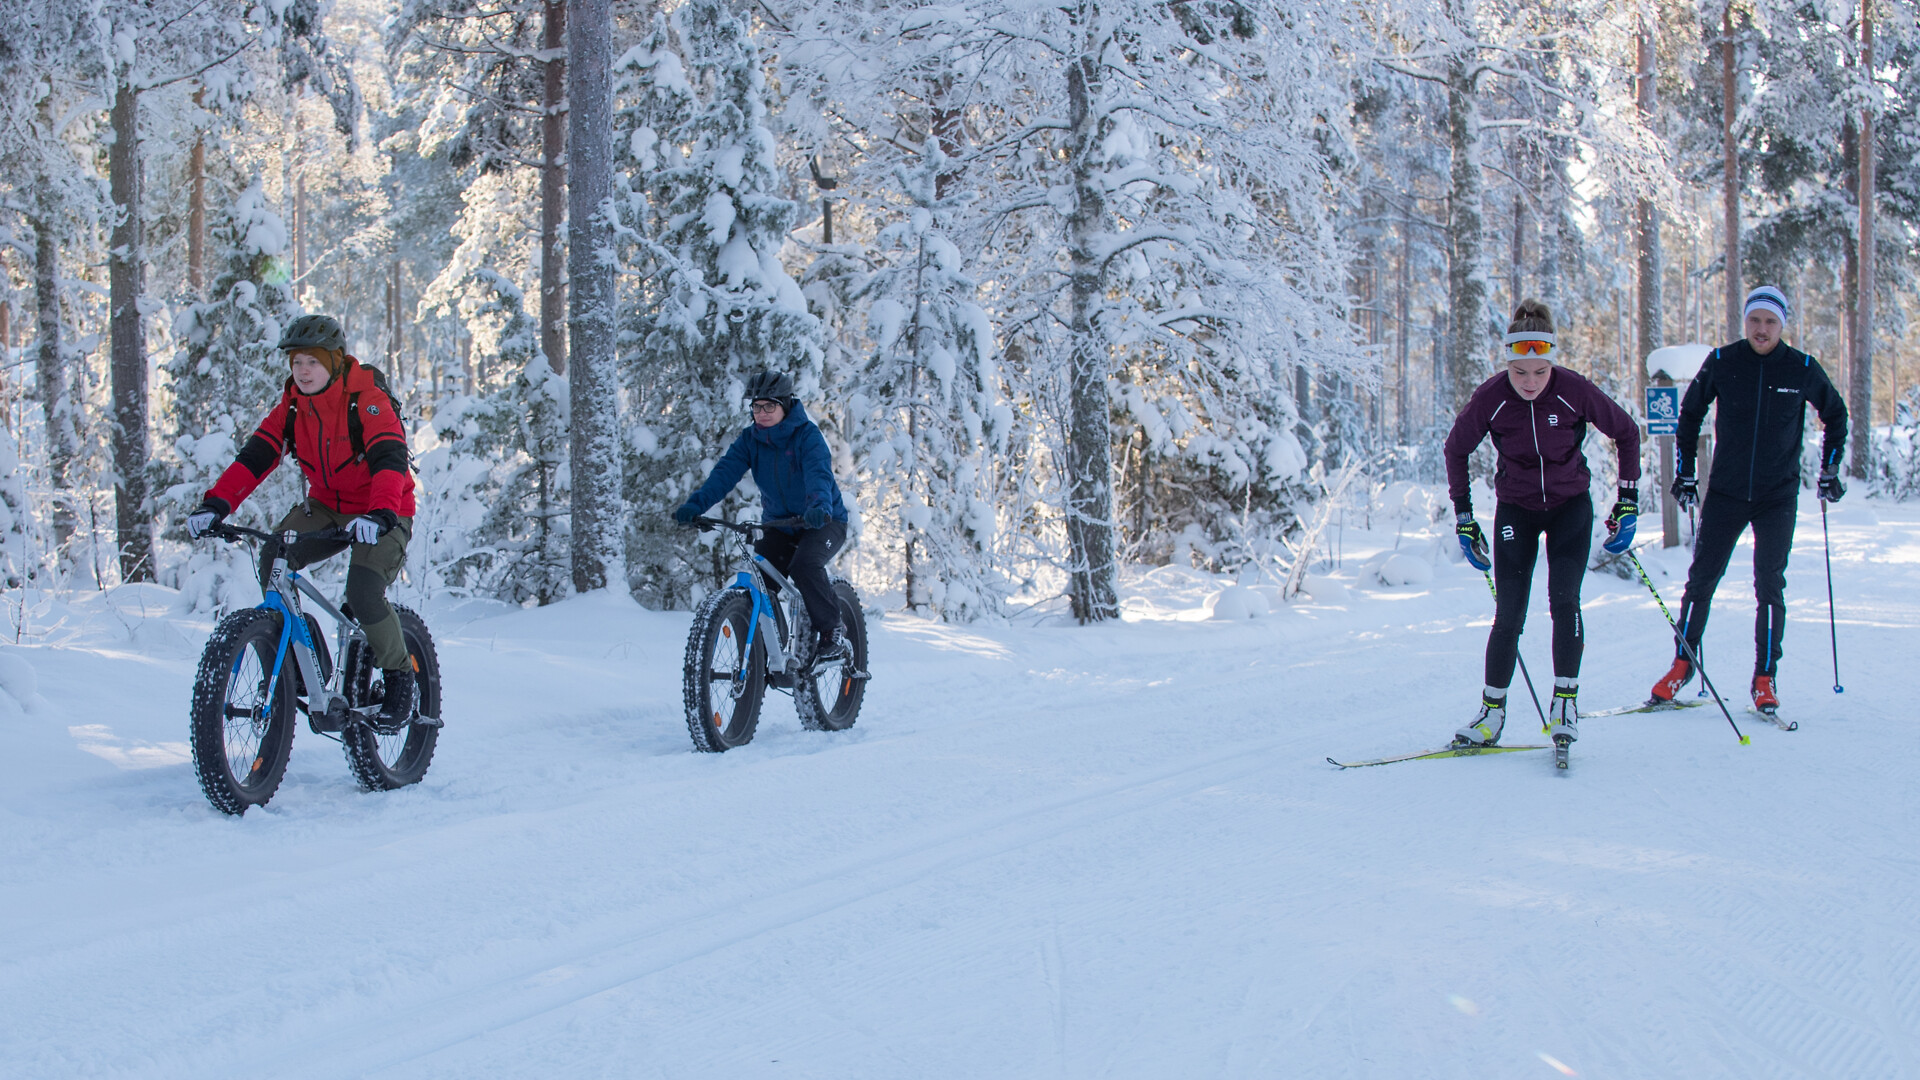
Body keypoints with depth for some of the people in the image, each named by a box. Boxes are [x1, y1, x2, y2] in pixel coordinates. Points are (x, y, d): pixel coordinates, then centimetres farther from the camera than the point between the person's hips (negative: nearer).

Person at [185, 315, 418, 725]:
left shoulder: (368, 400, -20)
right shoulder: (292, 406, -3)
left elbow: (389, 458, -34)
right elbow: (256, 454, -12)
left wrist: (380, 513, -52)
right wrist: (217, 503, -27)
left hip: (382, 514, -6)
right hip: (326, 506, 6)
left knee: (363, 595, -26)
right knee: (273, 559, -19)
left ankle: (399, 675, 0)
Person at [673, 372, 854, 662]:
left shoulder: (807, 435, -17)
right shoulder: (751, 438, -4)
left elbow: (819, 473, -34)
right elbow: (726, 471, -17)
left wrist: (819, 506, -56)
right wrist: (695, 504, -34)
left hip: (823, 521, -5)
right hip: (780, 524, 5)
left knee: (804, 564, -32)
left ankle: (833, 633, -16)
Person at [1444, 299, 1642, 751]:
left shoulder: (1575, 392, -20)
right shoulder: (1490, 398, -19)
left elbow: (1626, 433, -3)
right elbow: (1456, 449, 0)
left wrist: (1628, 502, -3)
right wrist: (1463, 517, 1)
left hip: (1571, 506, 0)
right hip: (1516, 510, 0)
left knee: (1564, 600, -16)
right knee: (1509, 613, -4)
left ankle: (1566, 700, -4)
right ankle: (1492, 712, 7)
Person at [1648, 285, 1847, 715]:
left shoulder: (1803, 370, -4)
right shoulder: (1722, 363, -4)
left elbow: (1835, 415, 12)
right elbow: (1690, 413, 9)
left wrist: (1829, 471, 8)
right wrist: (1685, 474, 7)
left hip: (1778, 498, -1)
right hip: (1725, 493, 1)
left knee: (1769, 585, -3)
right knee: (1701, 578, 3)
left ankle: (1765, 679, 6)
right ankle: (1683, 662, 18)